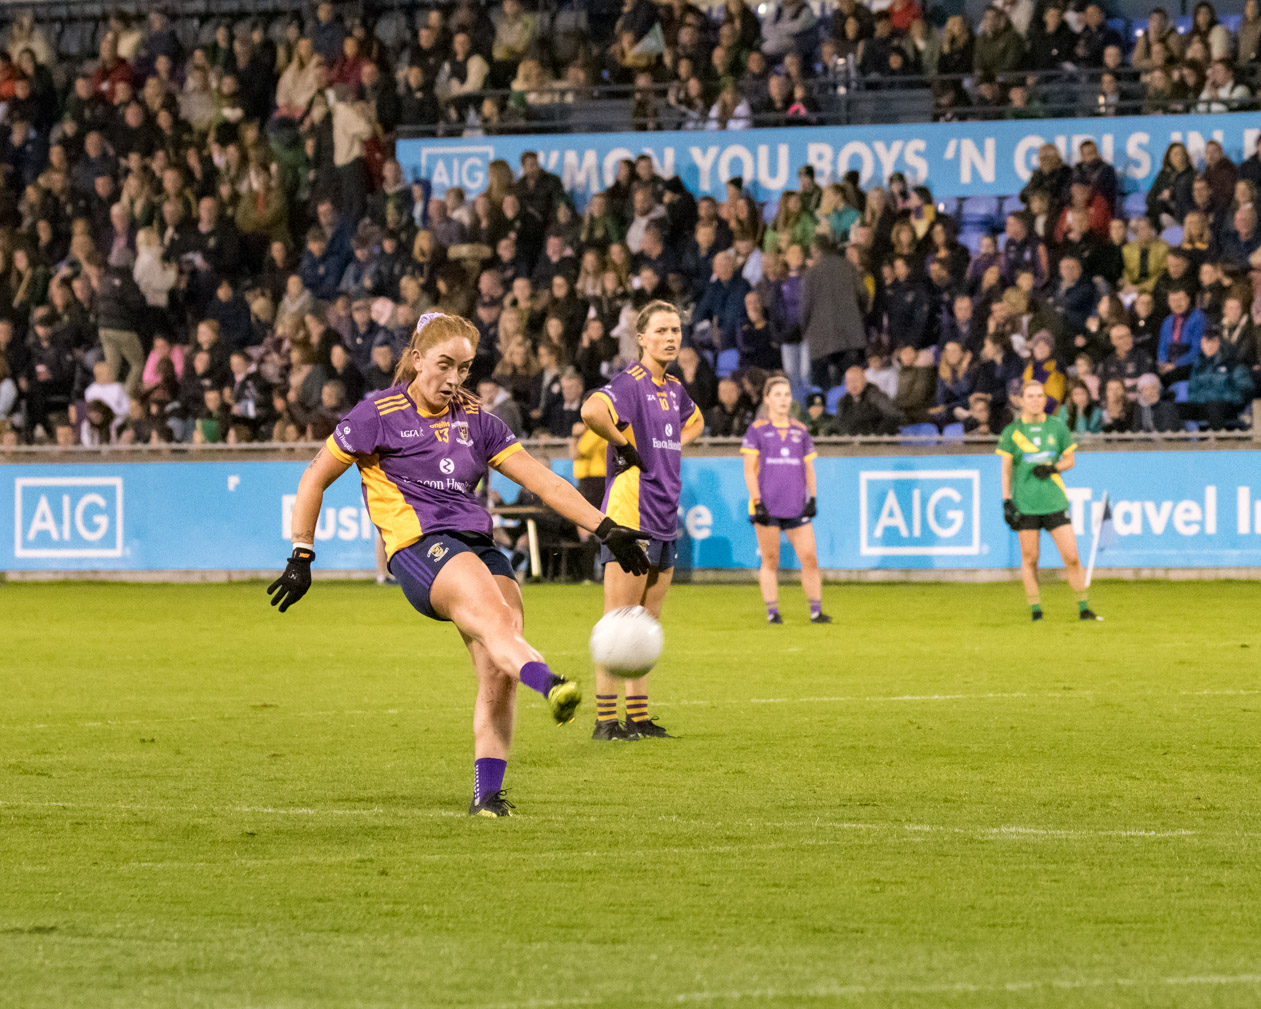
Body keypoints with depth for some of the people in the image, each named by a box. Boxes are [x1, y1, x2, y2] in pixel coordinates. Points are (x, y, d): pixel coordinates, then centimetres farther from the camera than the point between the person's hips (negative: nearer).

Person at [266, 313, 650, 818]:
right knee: (494, 614, -36)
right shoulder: (379, 415, 7)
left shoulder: (475, 421, 21)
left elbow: (543, 481, 19)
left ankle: (487, 794, -8)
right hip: (418, 546, -6)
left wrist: (607, 529, 10)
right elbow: (314, 480, 13)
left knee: (498, 674, -15)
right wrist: (301, 558, 10)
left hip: (479, 547, 6)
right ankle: (552, 686, -65)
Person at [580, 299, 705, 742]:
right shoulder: (631, 382, -12)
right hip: (629, 516, -9)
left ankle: (638, 716, 16)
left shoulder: (673, 389, 14)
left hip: (664, 519, 9)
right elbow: (592, 410, -33)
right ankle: (605, 719, -5)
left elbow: (694, 421, 38)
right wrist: (624, 445, -19)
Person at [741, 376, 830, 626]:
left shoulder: (800, 431, 13)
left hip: (796, 506, 3)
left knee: (810, 558, -4)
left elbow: (808, 467, 18)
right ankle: (772, 612, 5)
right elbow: (749, 469, 0)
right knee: (770, 560, -1)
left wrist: (813, 498, 6)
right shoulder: (758, 430, 3)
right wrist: (757, 501, -9)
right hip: (767, 506, -3)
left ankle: (816, 611, 4)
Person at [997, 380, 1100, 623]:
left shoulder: (1057, 427, 5)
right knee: (1029, 559, 1)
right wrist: (1007, 502, -4)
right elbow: (1006, 470, 4)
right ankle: (1035, 610, 10)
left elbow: (1070, 459, 13)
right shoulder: (1012, 432, 1)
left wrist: (1053, 468, -7)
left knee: (1071, 557, -4)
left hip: (1055, 501, 1)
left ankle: (1083, 607, 6)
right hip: (1025, 504, -1)